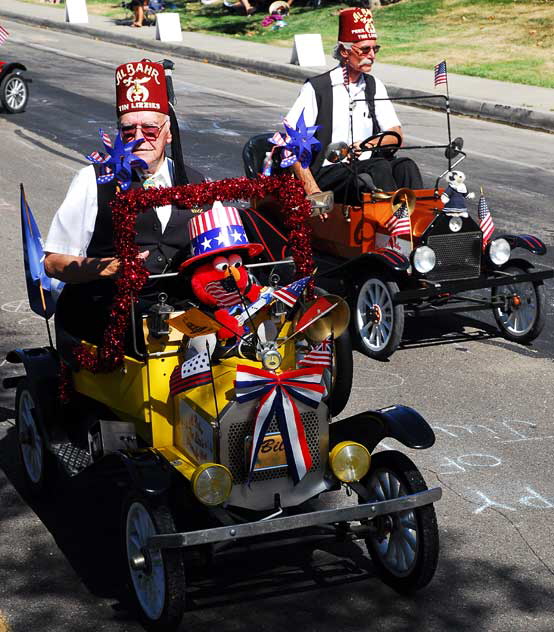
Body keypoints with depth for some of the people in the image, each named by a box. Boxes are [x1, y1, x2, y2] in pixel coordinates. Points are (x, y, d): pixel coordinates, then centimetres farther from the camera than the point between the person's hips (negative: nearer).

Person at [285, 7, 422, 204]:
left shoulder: (374, 86, 16)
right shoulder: (316, 88, -1)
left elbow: (396, 135, 14)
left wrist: (371, 143, -10)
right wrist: (312, 191, -17)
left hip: (366, 165, 5)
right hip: (328, 173, -5)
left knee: (405, 166, -25)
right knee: (380, 168, -31)